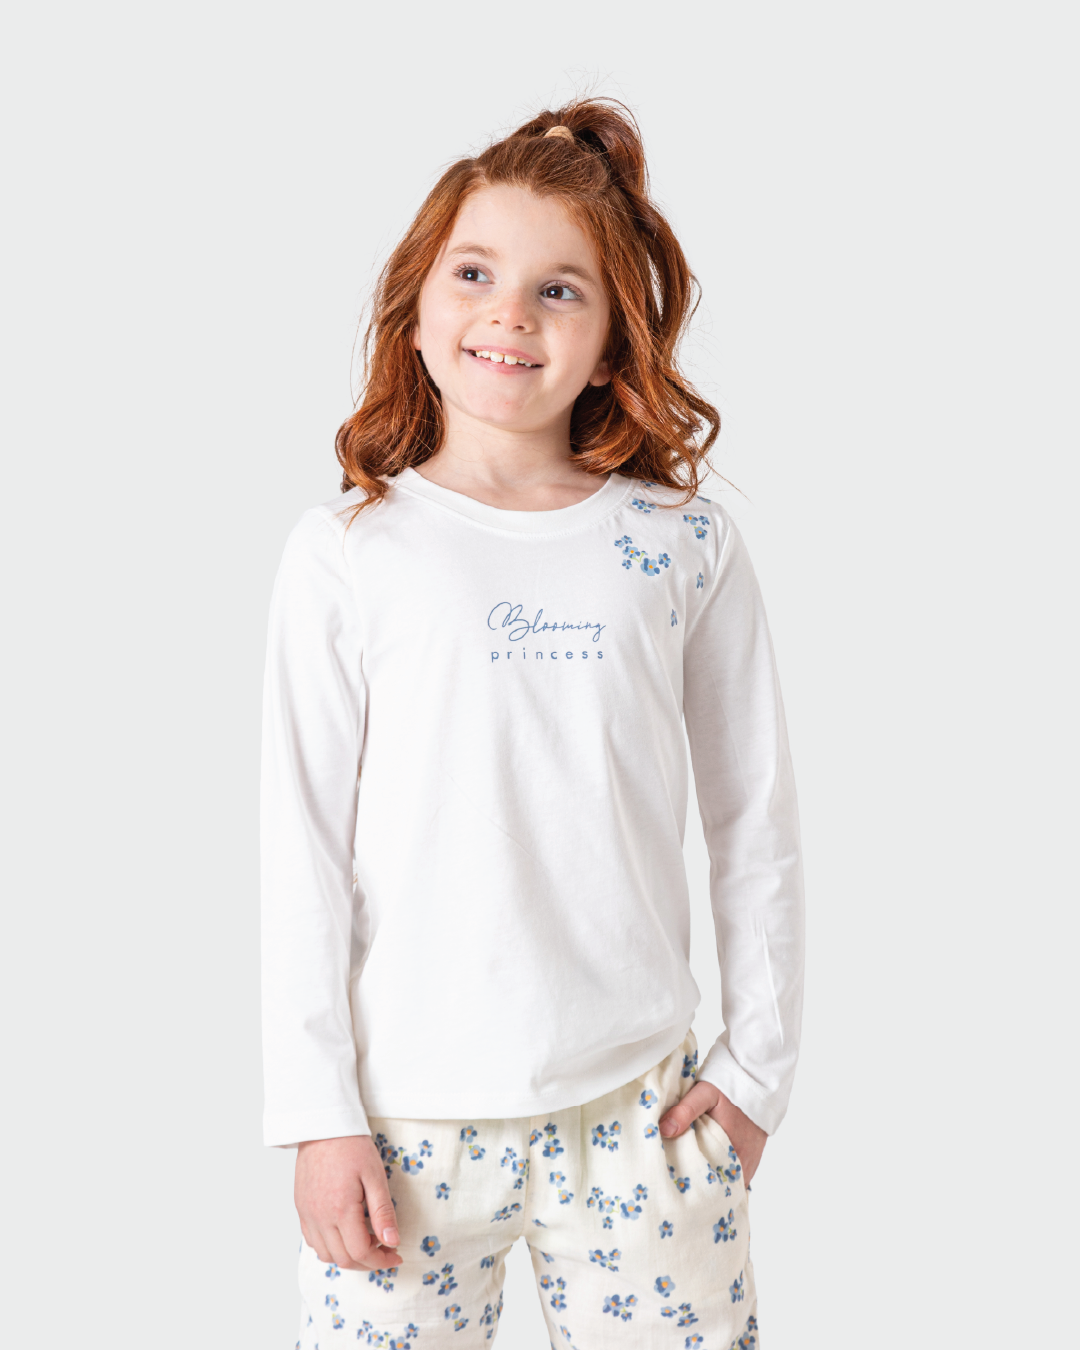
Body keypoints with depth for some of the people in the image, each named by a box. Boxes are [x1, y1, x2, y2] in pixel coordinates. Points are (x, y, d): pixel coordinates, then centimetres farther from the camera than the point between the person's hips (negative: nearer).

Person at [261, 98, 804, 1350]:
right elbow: (303, 848, -2)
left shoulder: (686, 544, -1)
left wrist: (758, 1062, 6)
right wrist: (318, 1110, -2)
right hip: (411, 1111, -1)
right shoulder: (346, 553, -4)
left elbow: (755, 823, 5)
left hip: (640, 1104, 1)